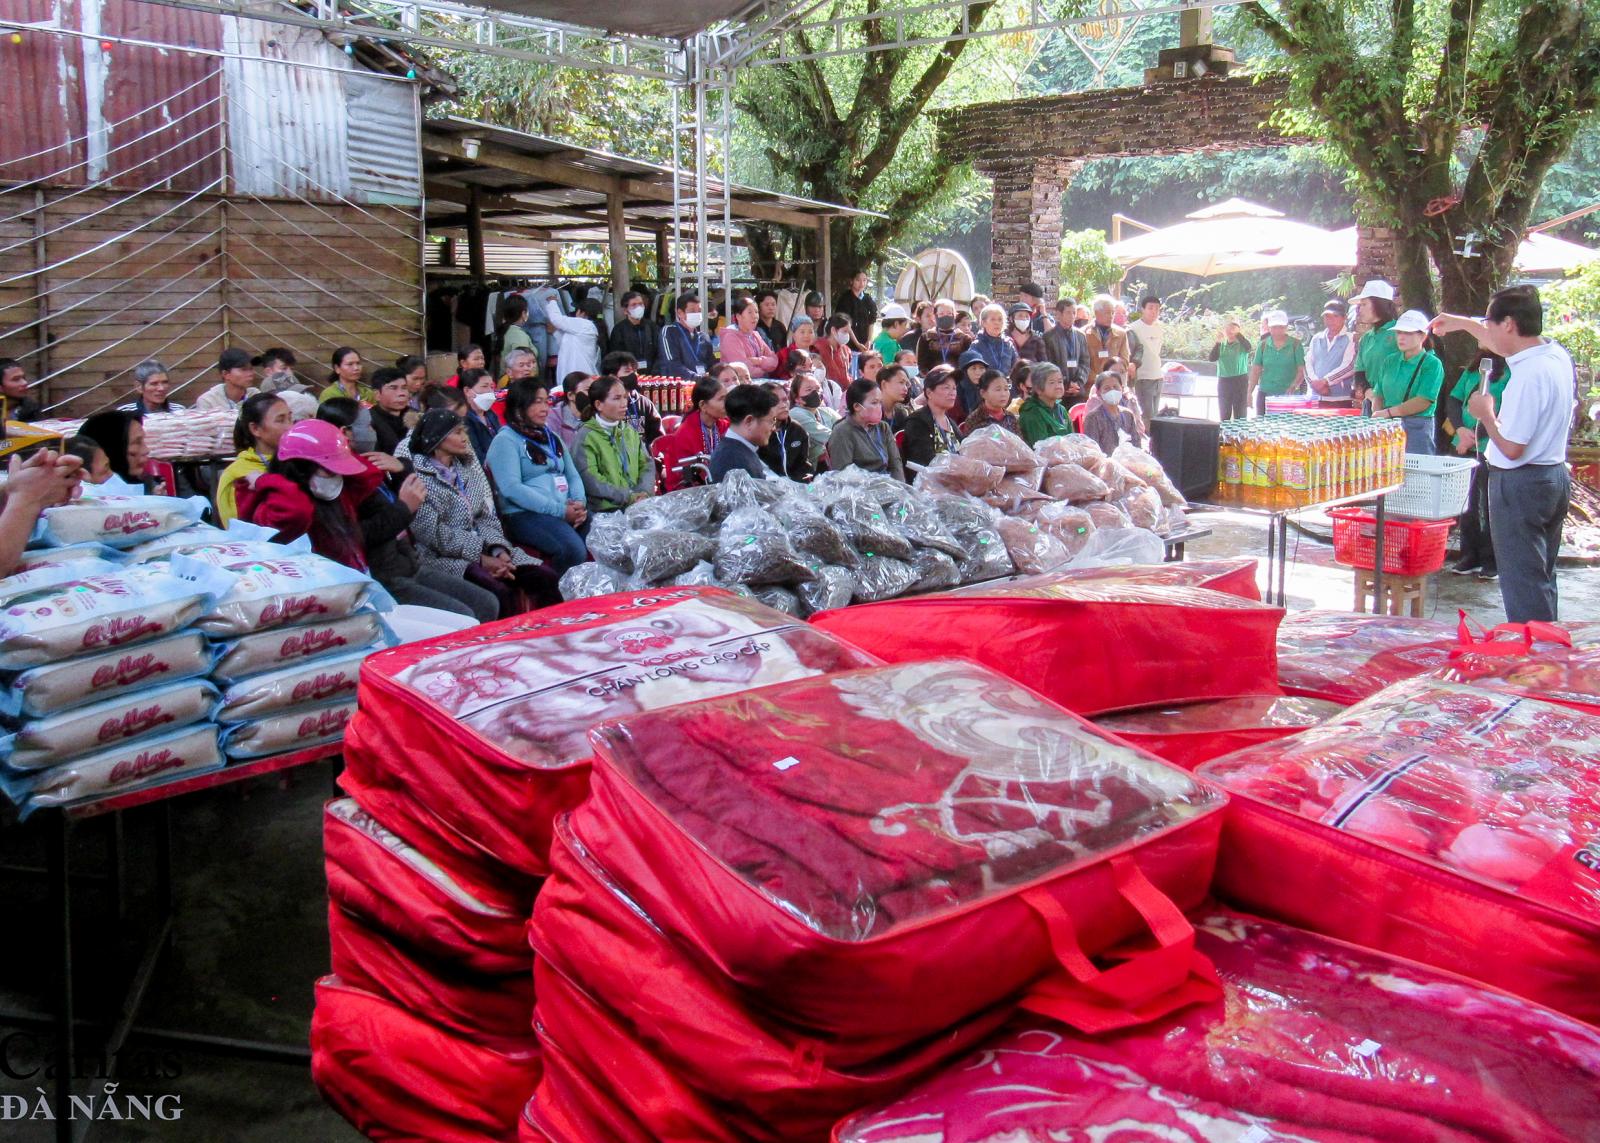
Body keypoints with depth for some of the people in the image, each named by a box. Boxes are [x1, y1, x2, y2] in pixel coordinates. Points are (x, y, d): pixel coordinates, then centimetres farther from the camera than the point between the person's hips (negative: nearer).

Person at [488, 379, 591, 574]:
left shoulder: (551, 438, 23)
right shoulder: (505, 441, 0)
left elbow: (573, 475, 20)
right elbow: (511, 488, -13)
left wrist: (579, 502, -3)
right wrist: (559, 510, -17)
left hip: (568, 512, 7)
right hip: (525, 514, -7)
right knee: (574, 550, -33)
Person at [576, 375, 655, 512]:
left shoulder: (629, 430, 17)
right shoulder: (586, 436, -2)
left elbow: (646, 464, 13)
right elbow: (590, 480, -12)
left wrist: (644, 492, -6)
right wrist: (628, 497, -16)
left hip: (638, 504, 6)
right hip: (606, 510, -6)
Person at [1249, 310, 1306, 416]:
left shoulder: (1295, 344, 1)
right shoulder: (1263, 345, 7)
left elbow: (1301, 370, -3)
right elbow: (1256, 371, 7)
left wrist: (1293, 386, -20)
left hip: (1288, 395, -2)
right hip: (1265, 394, 2)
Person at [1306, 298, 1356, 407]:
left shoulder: (1350, 338, 2)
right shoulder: (1316, 338, 16)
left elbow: (1348, 366, -9)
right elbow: (1308, 364, 8)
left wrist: (1325, 381, -13)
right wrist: (1315, 382, -9)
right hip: (1317, 399, 4)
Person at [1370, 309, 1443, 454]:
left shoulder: (1432, 364, -4)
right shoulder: (1390, 362, 13)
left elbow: (1423, 402, -13)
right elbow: (1378, 395, 12)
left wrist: (1388, 412, -12)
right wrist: (1378, 417, -8)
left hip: (1417, 428, -5)